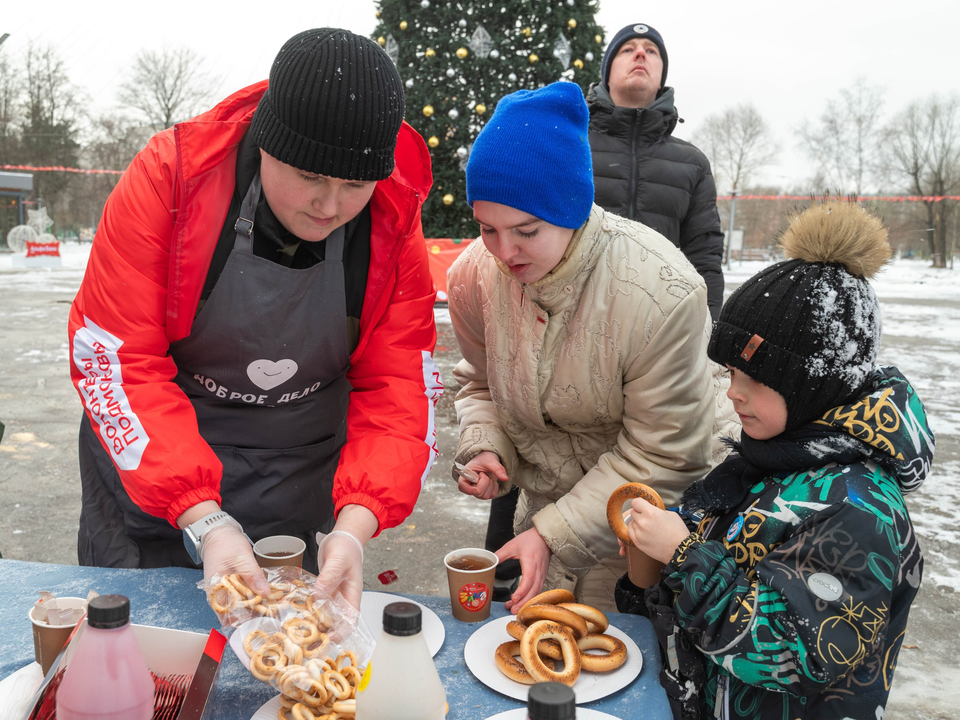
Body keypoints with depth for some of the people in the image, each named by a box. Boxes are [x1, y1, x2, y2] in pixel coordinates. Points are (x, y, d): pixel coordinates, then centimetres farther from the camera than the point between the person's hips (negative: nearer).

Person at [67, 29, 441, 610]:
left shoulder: (394, 226, -16)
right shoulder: (170, 176, -22)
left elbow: (397, 389, -15)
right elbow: (116, 358, -23)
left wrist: (354, 527, -29)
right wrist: (202, 520, -31)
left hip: (298, 486, 2)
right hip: (149, 471, -1)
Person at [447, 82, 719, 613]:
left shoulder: (664, 294, -31)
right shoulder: (473, 275, -14)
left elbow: (661, 459, -23)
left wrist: (554, 533, -26)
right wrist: (483, 447, -14)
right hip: (541, 507, 4)